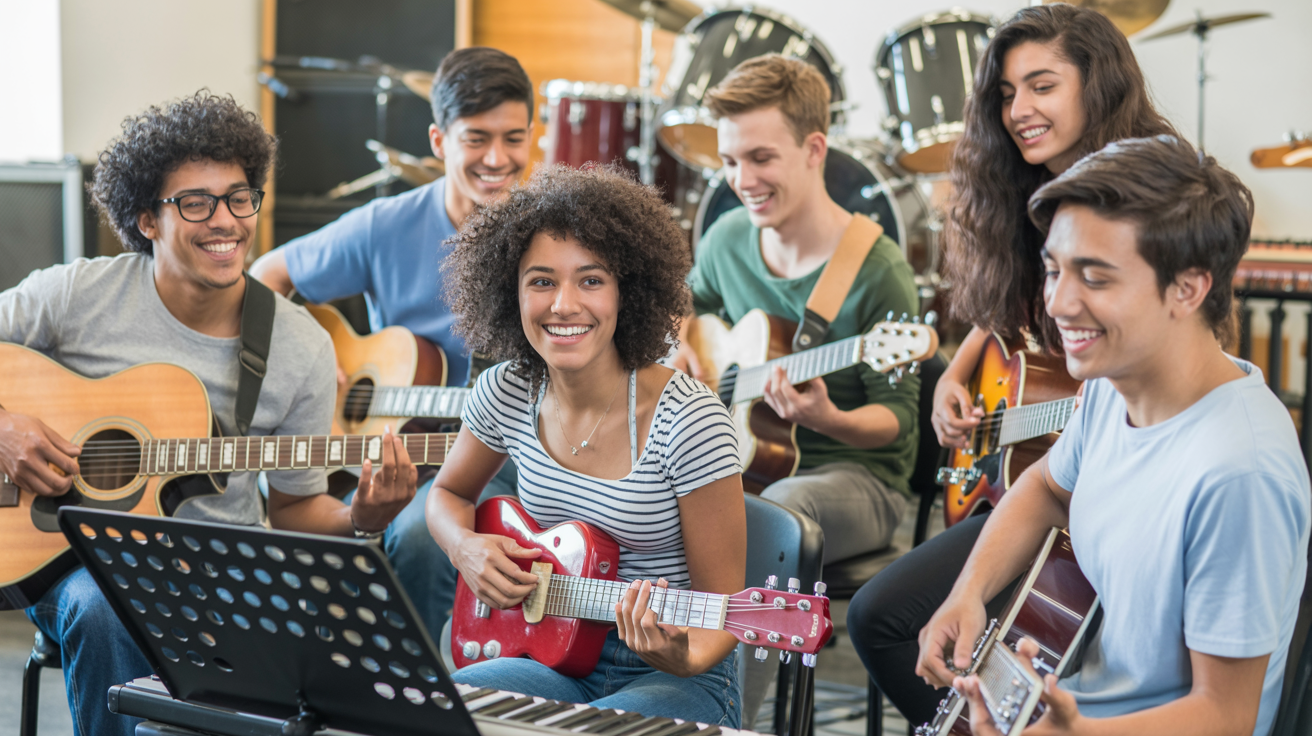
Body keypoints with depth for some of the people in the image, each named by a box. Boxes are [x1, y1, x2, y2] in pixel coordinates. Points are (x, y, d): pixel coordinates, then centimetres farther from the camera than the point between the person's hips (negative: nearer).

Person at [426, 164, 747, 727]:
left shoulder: (689, 421, -18)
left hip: (671, 680, -4)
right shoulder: (507, 394, -2)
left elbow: (722, 607, -12)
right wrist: (466, 547, -4)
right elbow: (450, 494, 19)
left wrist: (685, 656, -34)